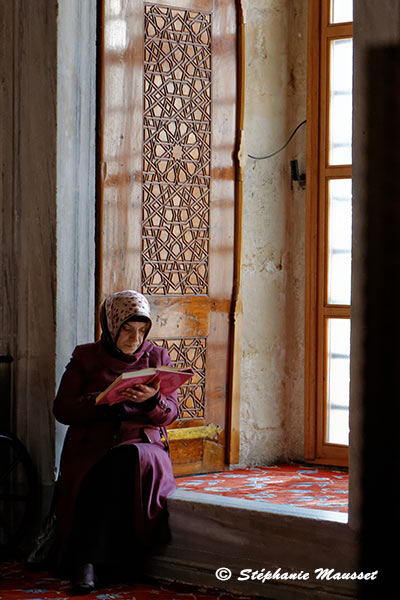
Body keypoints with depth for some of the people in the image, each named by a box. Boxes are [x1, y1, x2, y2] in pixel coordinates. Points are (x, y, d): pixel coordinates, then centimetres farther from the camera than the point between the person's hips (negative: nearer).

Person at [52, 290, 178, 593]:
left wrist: (152, 400, -16)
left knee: (130, 459, -37)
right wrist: (104, 401, -13)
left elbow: (171, 413, 8)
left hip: (143, 443, 1)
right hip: (92, 446, -1)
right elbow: (62, 408, 4)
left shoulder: (158, 357, 15)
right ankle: (90, 562, -33)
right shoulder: (85, 357, 11)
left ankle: (88, 560, -33)